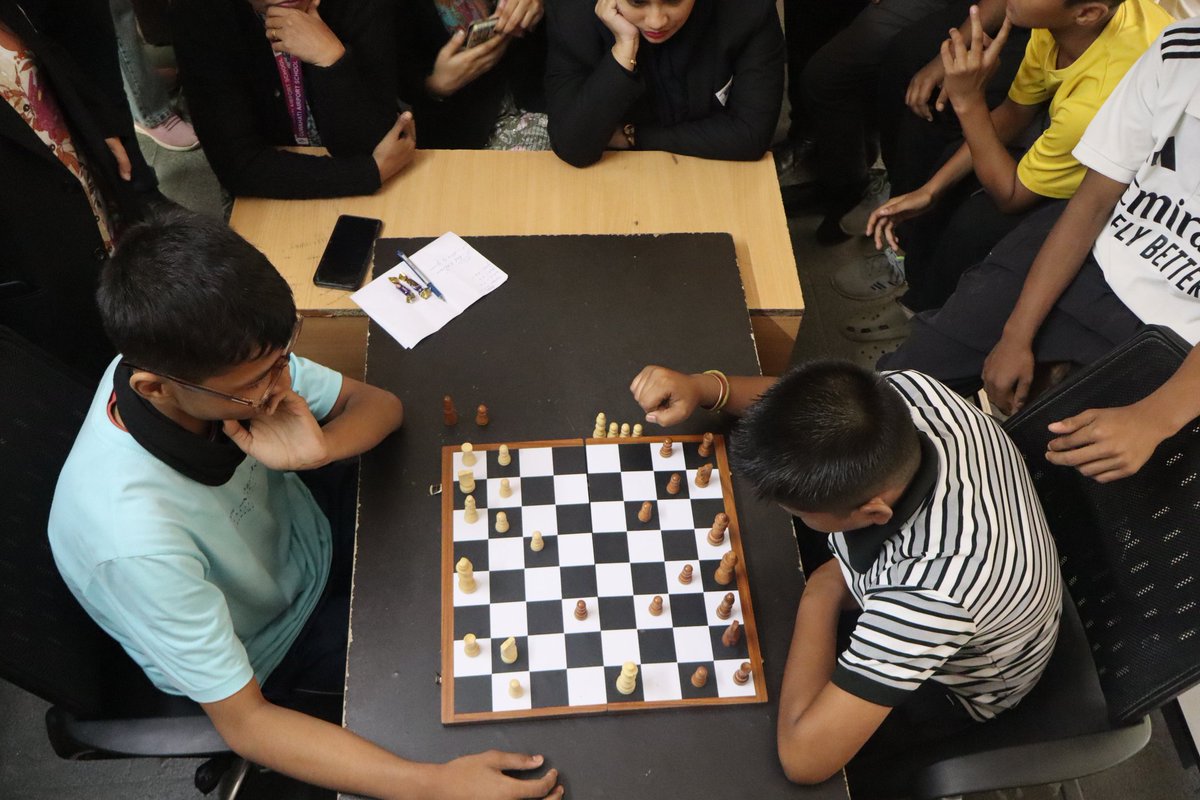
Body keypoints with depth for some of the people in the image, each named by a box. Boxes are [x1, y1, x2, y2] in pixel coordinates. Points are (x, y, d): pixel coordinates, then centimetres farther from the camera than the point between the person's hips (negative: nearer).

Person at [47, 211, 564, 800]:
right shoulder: (136, 539, -43)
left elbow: (380, 404, -13)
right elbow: (243, 722, -32)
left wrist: (319, 449, -36)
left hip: (299, 526, 5)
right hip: (272, 641, -4)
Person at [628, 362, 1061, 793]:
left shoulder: (933, 588, -49)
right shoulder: (908, 394, -33)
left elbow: (803, 758, -43)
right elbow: (812, 403, -10)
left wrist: (820, 596, -32)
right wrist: (704, 385, -27)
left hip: (952, 684, -5)